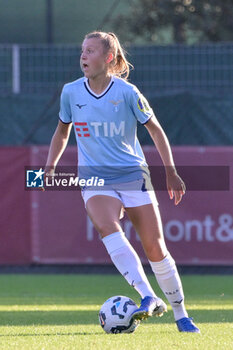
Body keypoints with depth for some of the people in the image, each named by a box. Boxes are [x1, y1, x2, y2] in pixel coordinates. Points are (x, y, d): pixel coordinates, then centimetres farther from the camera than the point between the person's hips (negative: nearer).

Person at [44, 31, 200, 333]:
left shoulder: (127, 92, -7)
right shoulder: (71, 92, 1)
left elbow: (155, 129, 4)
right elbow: (62, 132, 18)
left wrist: (171, 172, 2)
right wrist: (50, 166, 6)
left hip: (133, 175, -1)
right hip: (95, 180, 1)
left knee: (155, 249, -2)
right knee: (107, 228, -30)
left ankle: (181, 316, 15)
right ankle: (149, 299, -37)